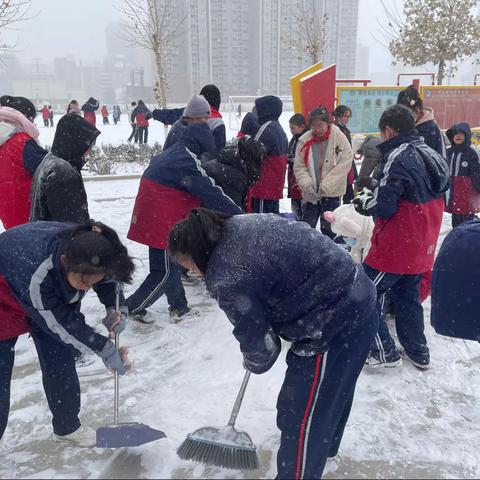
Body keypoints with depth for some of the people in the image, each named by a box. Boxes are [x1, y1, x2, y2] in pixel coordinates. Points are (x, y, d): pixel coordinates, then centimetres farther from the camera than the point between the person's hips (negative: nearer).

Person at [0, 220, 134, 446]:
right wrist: (104, 349, -22)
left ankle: (67, 426, 26)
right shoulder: (35, 272, -44)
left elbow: (111, 275, -5)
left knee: (60, 360, 7)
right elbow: (60, 324, -29)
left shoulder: (83, 244, -30)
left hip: (53, 296, 5)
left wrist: (114, 309, -19)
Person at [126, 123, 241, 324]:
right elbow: (211, 193, -19)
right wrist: (239, 214, -13)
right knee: (166, 272, 2)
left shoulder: (167, 155, 13)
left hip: (152, 220, 10)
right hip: (163, 224, -10)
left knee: (171, 265, 19)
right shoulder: (187, 161, -17)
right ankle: (133, 308, 12)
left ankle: (179, 307, 31)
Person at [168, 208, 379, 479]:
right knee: (332, 390, 31)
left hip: (335, 324, -10)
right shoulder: (239, 224, 5)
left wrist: (255, 363, 11)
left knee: (300, 416, 5)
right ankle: (324, 445, 55)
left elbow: (260, 345, -14)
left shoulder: (226, 279, -20)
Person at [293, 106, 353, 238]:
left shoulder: (339, 138, -10)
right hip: (310, 193, 2)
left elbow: (344, 164, -13)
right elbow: (299, 167, 0)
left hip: (332, 193, -2)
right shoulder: (304, 140, -3)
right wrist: (307, 185, -15)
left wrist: (326, 186, -16)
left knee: (328, 228, 9)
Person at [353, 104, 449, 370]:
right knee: (408, 296, 21)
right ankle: (417, 352, 30)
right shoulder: (433, 156, 9)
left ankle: (384, 352, 11)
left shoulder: (397, 158, -19)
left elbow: (384, 206, -22)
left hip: (395, 246, -9)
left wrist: (364, 201, 0)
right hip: (422, 246, 9)